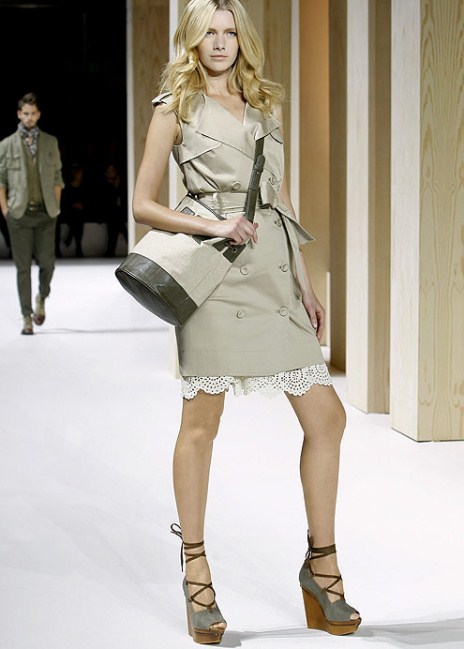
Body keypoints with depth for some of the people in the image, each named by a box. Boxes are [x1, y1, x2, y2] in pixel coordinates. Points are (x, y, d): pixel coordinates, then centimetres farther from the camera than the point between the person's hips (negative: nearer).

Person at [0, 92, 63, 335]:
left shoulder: (51, 142, 10)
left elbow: (57, 177, 13)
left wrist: (56, 206, 5)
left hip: (46, 214, 1)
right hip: (20, 214, -1)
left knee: (47, 262, -3)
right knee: (23, 267, -1)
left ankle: (41, 298, 28)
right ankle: (27, 317, 6)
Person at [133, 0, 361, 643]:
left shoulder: (268, 105, 19)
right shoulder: (175, 108, 5)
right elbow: (143, 205, 3)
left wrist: (306, 283, 15)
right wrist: (208, 225, -12)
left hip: (275, 269, 5)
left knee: (326, 415, 0)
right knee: (202, 421, 1)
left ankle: (321, 563, 12)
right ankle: (196, 571, 14)